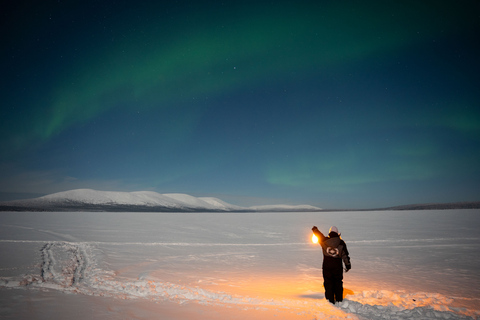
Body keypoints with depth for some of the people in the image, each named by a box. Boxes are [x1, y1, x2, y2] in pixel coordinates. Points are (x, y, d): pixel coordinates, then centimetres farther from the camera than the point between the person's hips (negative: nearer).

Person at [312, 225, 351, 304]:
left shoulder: (324, 241, -3)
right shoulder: (341, 243, -4)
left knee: (328, 284, 8)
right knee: (338, 283, 14)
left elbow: (319, 235, 16)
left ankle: (330, 300, 10)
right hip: (338, 267, 0)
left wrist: (315, 229, 36)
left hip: (327, 267, 0)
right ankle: (339, 300, 21)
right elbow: (345, 255, 0)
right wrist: (348, 265, 9)